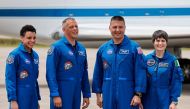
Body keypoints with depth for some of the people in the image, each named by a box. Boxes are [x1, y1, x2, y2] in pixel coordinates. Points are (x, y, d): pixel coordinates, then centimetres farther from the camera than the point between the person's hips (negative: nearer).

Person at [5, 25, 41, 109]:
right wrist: (13, 100, -17)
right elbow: (10, 79, -12)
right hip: (20, 100, -7)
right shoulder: (15, 55, -9)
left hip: (33, 100, 7)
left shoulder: (35, 55, 12)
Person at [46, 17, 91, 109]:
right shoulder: (56, 47, -7)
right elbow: (50, 74, -13)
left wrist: (86, 94, 13)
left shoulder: (81, 49, 12)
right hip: (62, 94, -6)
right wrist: (55, 95, -19)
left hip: (76, 94, 6)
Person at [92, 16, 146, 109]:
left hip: (127, 96, -4)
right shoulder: (103, 49, 7)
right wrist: (98, 94, 10)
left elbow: (140, 72, -7)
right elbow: (98, 73, 12)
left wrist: (138, 94, -11)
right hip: (108, 97, 4)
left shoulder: (134, 47, -4)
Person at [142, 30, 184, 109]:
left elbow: (176, 82, -3)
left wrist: (174, 101, -8)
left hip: (165, 100, -2)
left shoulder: (172, 60, -3)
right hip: (149, 102, 2)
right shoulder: (147, 59, 2)